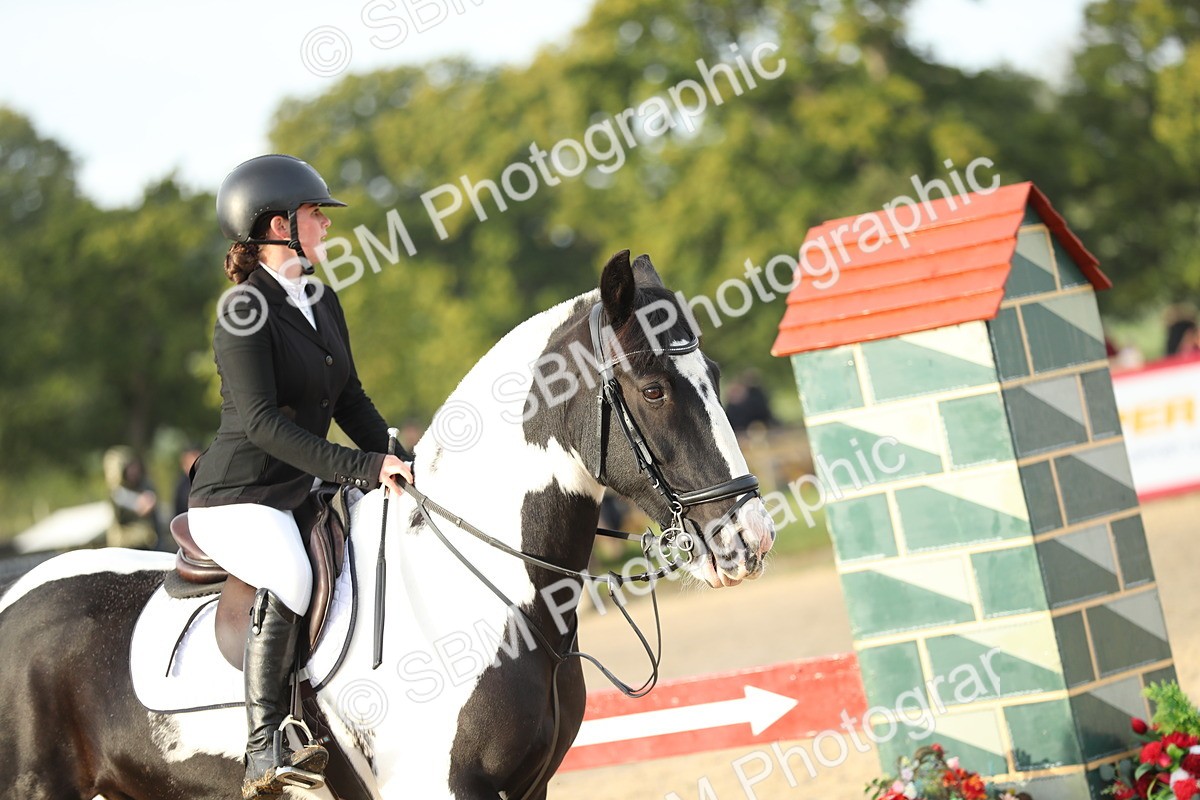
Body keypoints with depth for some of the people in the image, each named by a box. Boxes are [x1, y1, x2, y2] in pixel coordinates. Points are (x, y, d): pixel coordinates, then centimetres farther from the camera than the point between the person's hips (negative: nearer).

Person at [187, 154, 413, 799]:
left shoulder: (323, 302, 13)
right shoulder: (245, 312, -14)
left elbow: (350, 401, 19)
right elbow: (262, 421, -23)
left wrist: (397, 459, 1)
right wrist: (363, 468, -28)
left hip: (301, 494, 9)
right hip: (237, 500, -9)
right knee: (289, 577, -36)